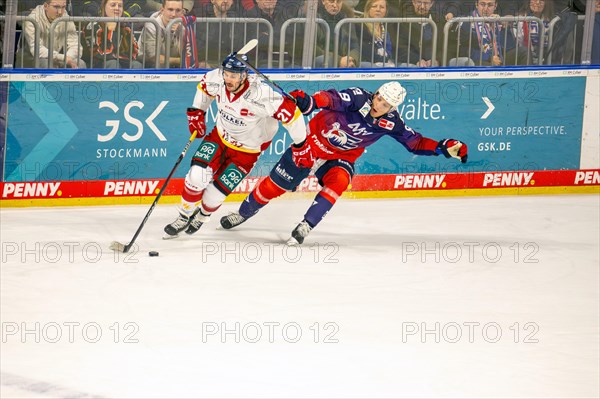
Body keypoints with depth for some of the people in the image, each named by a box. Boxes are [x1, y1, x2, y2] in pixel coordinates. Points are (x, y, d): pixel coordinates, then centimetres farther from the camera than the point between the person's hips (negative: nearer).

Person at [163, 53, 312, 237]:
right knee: (197, 176, -15)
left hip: (246, 150, -4)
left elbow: (291, 113, -30)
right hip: (220, 137, 4)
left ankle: (202, 216, 32)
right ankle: (184, 217, 10)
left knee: (215, 193, -3)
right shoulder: (216, 80, -19)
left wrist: (301, 146, -23)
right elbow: (204, 85, 7)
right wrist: (196, 112, 7)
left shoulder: (260, 95, -37)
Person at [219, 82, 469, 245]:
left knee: (338, 182, -31)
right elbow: (333, 99, -46)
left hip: (341, 158, 2)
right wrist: (309, 102, -67)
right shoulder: (357, 98, -28)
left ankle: (306, 226, -23)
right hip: (314, 141, -2)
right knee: (276, 184, 4)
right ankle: (244, 212, 29)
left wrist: (444, 148, -19)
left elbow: (414, 142, -5)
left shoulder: (390, 122, -14)